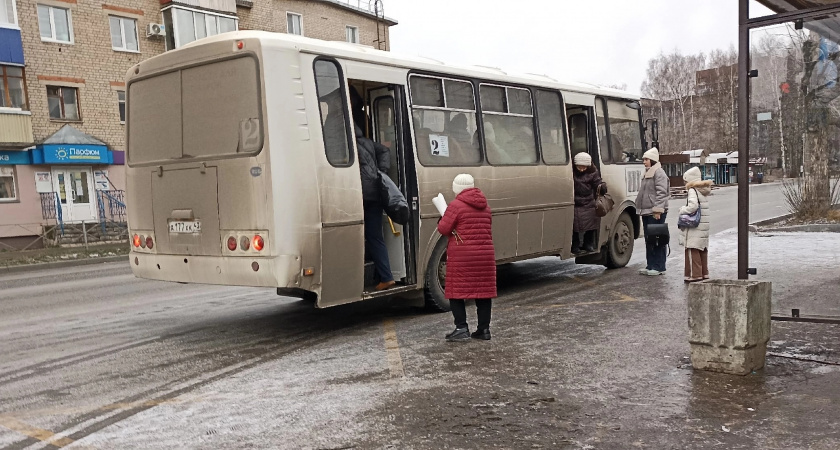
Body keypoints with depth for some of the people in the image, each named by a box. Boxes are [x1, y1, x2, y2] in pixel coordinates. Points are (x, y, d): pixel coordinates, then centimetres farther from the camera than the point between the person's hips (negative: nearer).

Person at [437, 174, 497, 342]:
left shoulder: (456, 205, -8)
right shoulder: (485, 207, 13)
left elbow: (443, 229, -10)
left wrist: (442, 220, 10)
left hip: (461, 257, -6)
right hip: (485, 255, 6)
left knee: (456, 291, 2)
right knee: (484, 291, 10)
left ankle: (461, 328, -4)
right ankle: (484, 329, 13)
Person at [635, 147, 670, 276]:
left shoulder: (659, 172, -10)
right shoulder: (647, 173, 20)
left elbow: (662, 193, -17)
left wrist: (657, 210, -21)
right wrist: (641, 210, 22)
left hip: (655, 213, -10)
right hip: (646, 212, 10)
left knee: (657, 239, -6)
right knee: (648, 240, 12)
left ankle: (659, 267, -1)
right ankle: (651, 265, 18)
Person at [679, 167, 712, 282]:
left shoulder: (692, 191, -14)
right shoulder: (703, 191, 14)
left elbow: (693, 206, -26)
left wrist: (682, 210, -10)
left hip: (694, 227, -9)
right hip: (704, 226, 9)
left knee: (692, 251, -4)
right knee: (703, 251, 15)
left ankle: (695, 275, -3)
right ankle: (704, 273, 22)